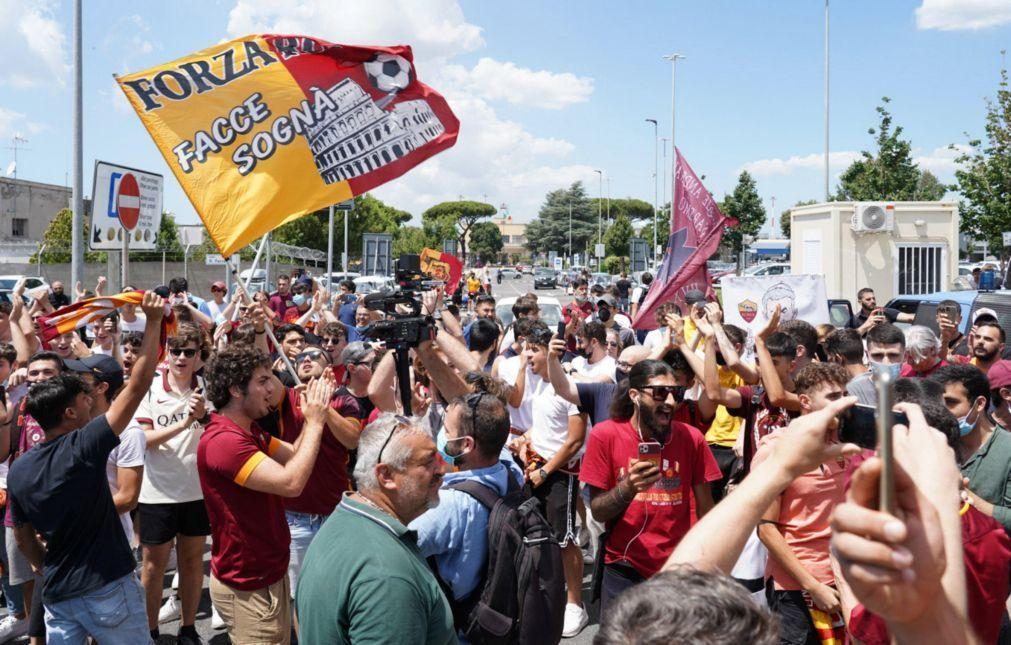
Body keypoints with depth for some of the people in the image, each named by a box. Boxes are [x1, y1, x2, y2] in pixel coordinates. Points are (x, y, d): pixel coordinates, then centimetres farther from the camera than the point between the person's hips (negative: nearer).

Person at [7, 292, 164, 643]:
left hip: (58, 594, 5)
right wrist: (153, 321, -16)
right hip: (108, 589, -5)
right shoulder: (83, 447, -16)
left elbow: (23, 537, 11)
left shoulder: (18, 470, 1)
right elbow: (137, 386, -18)